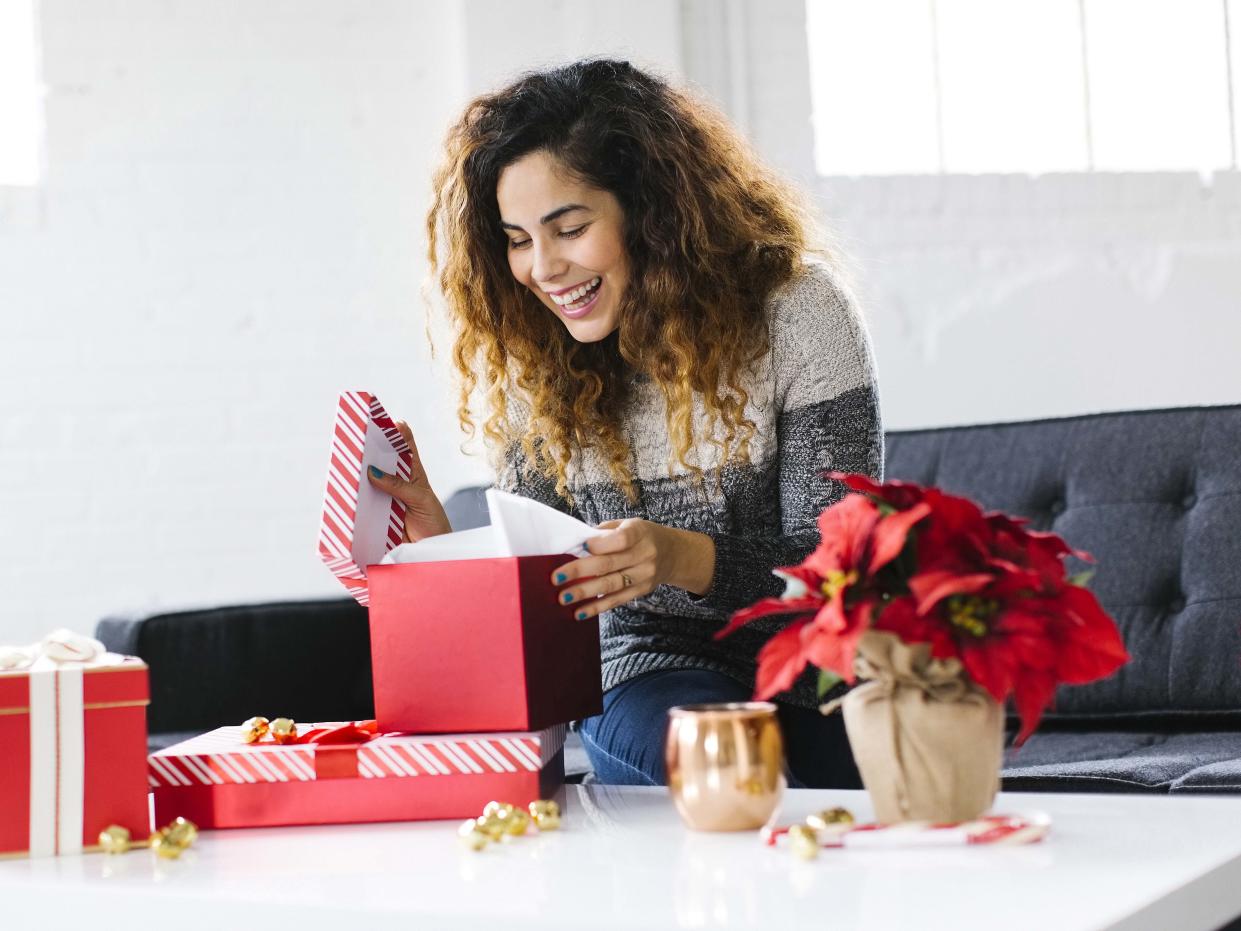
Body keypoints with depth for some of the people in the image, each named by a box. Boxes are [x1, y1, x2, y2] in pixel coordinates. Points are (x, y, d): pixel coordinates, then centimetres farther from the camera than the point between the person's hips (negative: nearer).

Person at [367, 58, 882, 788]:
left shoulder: (795, 310, -10)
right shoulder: (527, 361, 1)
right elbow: (540, 583, 5)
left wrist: (683, 558, -32)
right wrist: (445, 549, -17)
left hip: (820, 665, -1)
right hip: (656, 666, 2)